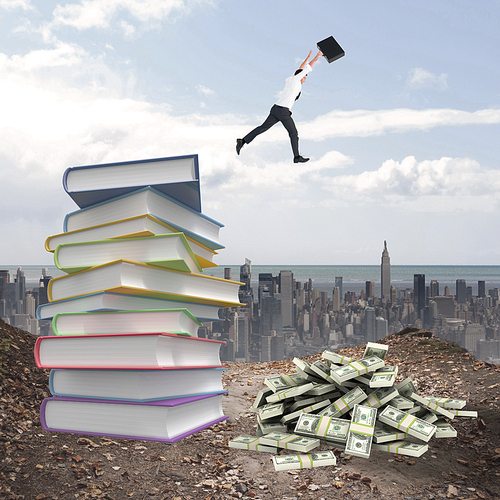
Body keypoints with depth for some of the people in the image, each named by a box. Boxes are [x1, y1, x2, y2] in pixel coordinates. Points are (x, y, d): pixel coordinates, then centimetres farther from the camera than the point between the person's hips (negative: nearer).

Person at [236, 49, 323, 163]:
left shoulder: (289, 80, 20)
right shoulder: (295, 79, -2)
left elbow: (300, 69, 36)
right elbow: (307, 68, -1)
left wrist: (308, 57, 44)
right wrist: (317, 57, 8)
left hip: (275, 109, 8)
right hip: (283, 111, -8)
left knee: (263, 128, 7)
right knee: (293, 133, 3)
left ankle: (243, 141, -1)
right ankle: (297, 157, 5)